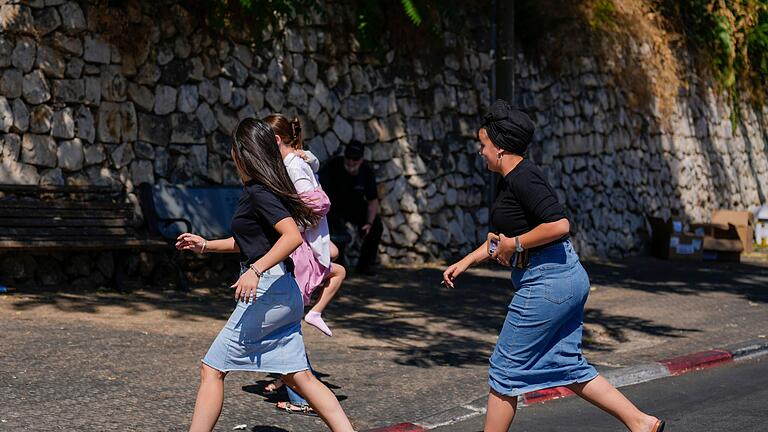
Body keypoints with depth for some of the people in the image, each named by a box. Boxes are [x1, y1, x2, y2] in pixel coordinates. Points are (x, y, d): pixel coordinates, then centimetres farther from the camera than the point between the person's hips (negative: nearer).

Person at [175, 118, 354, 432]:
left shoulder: (259, 193, -13)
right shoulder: (255, 191, 16)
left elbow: (292, 236, -26)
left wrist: (255, 270, -32)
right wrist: (205, 245, 27)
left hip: (267, 289, -10)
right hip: (284, 293, 10)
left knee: (212, 368, -3)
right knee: (300, 377, 9)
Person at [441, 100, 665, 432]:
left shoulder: (523, 178, -16)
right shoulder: (511, 179, 16)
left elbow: (559, 225, -27)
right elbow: (502, 237, 28)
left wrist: (515, 244, -17)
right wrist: (464, 263, 26)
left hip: (546, 282, -10)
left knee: (505, 369, 0)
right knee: (569, 367, 13)